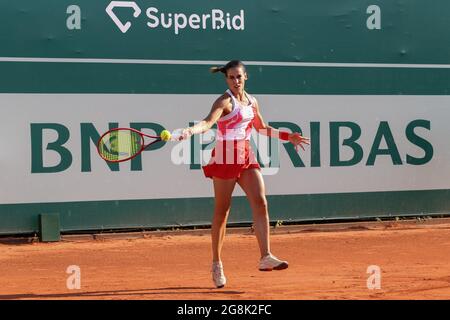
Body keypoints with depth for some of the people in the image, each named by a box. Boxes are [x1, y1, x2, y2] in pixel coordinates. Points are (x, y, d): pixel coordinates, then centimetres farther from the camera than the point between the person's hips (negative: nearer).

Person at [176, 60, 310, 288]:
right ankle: (216, 263, 11)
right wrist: (191, 130, -47)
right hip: (225, 158, -6)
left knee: (260, 202, -10)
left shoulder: (252, 102, 11)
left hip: (246, 158, 6)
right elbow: (208, 122, -27)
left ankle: (266, 257, -14)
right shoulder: (225, 102, -10)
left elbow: (261, 128, 27)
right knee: (222, 211, 1)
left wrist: (288, 137, 24)